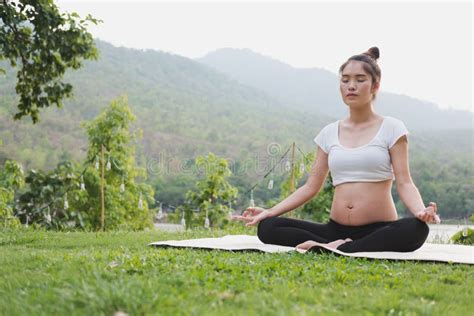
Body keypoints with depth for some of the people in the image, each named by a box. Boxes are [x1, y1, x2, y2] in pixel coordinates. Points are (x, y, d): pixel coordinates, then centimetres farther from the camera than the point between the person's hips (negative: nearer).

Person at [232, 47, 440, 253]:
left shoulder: (391, 128, 3)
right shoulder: (329, 133, 12)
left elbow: (404, 183, -5)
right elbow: (311, 187, 12)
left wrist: (421, 211, -27)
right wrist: (269, 212, 0)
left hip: (378, 230, -3)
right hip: (336, 229, 3)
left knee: (416, 229, -38)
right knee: (267, 227, -17)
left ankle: (335, 249, -29)